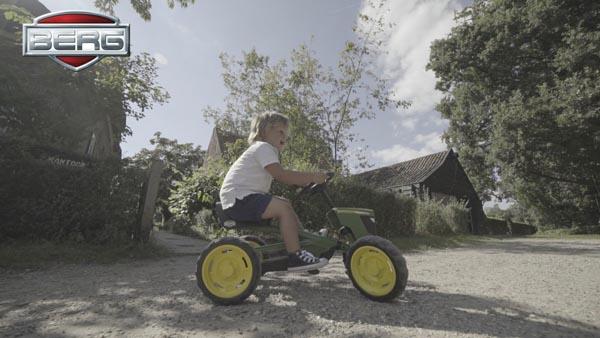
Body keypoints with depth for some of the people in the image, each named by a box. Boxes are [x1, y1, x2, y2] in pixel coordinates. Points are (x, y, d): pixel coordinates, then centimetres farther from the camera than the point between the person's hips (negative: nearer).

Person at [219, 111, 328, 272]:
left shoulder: (266, 150, 22)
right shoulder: (263, 147, -11)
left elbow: (281, 177, 17)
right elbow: (281, 175, -24)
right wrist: (312, 177, -22)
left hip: (244, 197, 10)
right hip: (238, 198, -10)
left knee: (285, 203, 11)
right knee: (282, 207, -22)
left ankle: (302, 241, 14)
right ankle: (295, 257, -17)